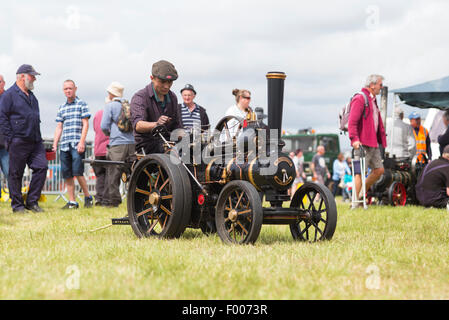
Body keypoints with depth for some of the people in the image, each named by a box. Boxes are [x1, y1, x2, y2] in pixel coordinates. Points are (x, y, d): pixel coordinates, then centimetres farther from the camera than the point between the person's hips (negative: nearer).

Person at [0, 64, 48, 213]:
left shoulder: (31, 95, 20)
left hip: (35, 142, 7)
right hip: (18, 143, -7)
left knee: (42, 167, -4)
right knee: (16, 174, 1)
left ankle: (32, 202, 5)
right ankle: (17, 205, 10)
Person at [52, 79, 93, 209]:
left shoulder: (82, 104, 4)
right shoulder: (61, 108, 18)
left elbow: (85, 124, -3)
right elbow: (59, 127, 17)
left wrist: (82, 142, -13)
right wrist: (55, 144, 7)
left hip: (77, 145, -5)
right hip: (64, 145, 5)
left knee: (78, 173, -13)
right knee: (67, 175, 2)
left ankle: (88, 197, 4)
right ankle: (72, 202, 7)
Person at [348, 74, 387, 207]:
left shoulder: (373, 100, 21)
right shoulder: (360, 99, -10)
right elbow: (352, 121, -19)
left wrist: (381, 139, 26)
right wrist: (354, 139, -28)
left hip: (373, 142, 10)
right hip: (362, 143, -10)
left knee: (379, 169, 9)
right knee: (360, 171, -9)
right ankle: (356, 201, -7)